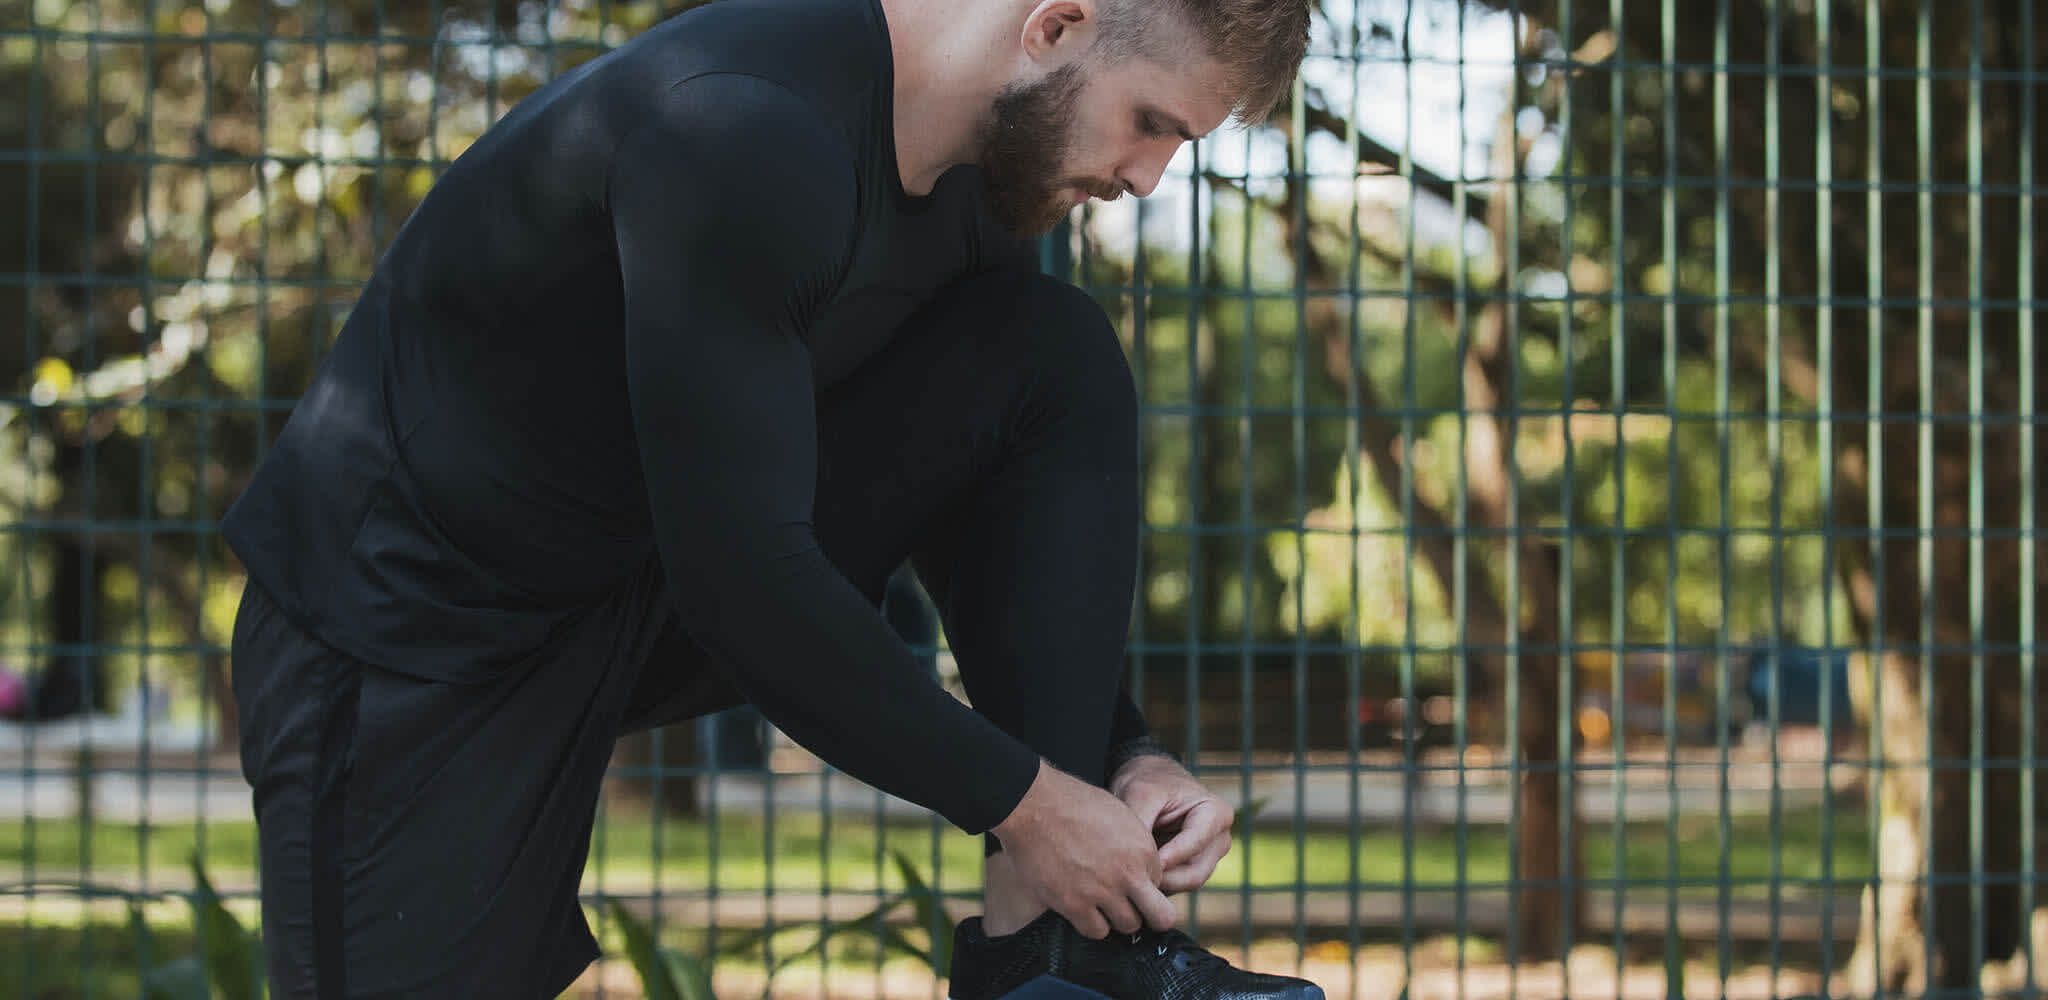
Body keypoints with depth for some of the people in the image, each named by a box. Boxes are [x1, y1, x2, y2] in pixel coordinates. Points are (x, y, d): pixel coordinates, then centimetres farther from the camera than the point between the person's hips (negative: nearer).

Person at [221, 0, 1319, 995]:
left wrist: (1124, 753, -4)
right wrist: (1021, 799, -24)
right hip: (412, 622, -7)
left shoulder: (977, 181, -3)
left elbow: (973, 524, 10)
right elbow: (738, 572, -31)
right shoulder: (745, 136, -31)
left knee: (1061, 363, -8)